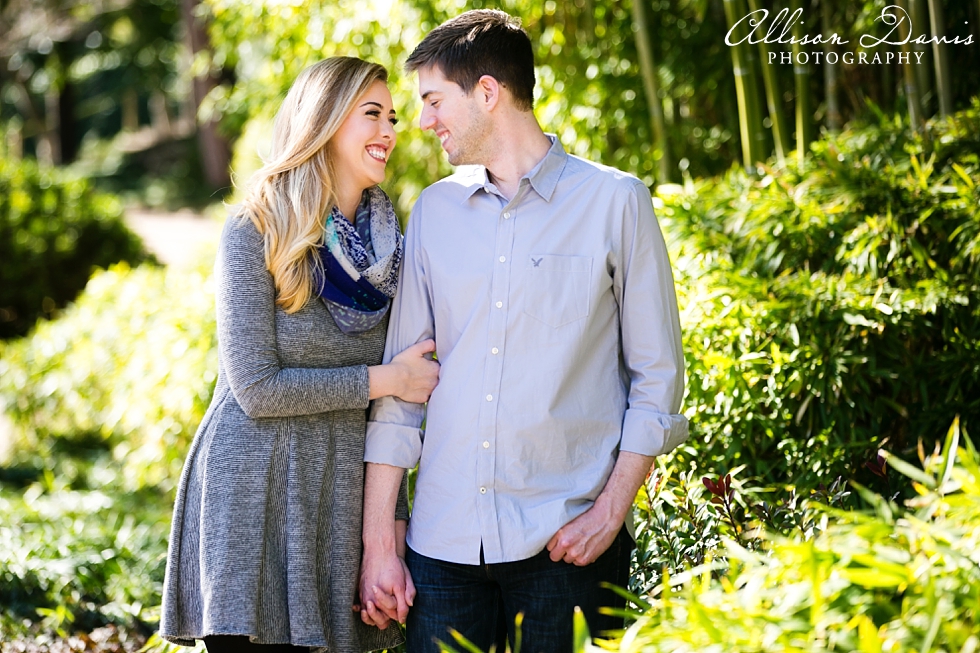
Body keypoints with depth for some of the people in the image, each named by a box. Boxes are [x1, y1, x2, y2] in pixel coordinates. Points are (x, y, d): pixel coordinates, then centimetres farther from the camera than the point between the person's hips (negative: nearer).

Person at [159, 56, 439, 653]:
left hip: (343, 490, 4)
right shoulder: (256, 234, -7)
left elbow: (395, 404, 9)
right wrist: (384, 379, -10)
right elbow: (257, 388, -13)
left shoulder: (390, 244, 8)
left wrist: (392, 517, 2)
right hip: (254, 491, -4)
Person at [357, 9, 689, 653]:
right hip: (444, 539, 3)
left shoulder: (614, 201, 0)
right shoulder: (434, 210, 11)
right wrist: (378, 540, 5)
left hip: (567, 540, -3)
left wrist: (612, 510, -9)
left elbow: (657, 376, 1)